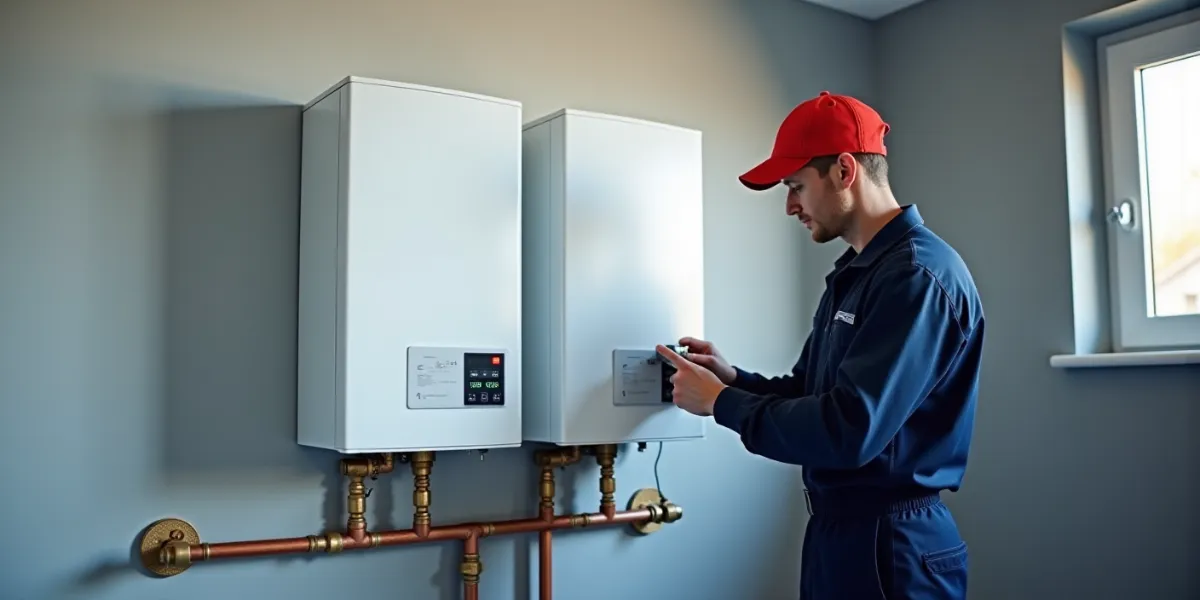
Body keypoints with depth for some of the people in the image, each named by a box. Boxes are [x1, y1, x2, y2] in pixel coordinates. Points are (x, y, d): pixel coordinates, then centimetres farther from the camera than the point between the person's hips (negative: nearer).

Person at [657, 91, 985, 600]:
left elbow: (849, 430, -27)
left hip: (889, 544, -9)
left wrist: (720, 401, -17)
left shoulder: (918, 274, -20)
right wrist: (732, 378, -3)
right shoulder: (852, 274, 12)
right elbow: (809, 395, 14)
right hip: (836, 528, 9)